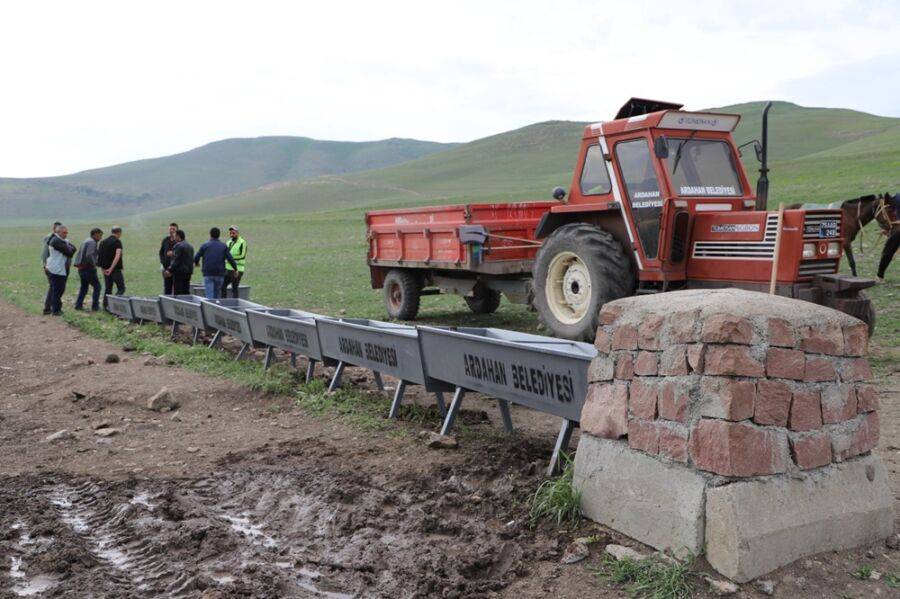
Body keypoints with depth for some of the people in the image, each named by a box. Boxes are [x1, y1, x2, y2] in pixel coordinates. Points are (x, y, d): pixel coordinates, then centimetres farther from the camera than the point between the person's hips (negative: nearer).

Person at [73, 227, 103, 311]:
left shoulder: (86, 241, 18)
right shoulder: (92, 242, -14)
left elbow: (78, 254, 22)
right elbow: (89, 255, -27)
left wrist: (77, 264, 18)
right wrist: (94, 264, -17)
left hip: (81, 268, 10)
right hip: (88, 268, -10)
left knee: (84, 287, 19)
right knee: (97, 286, -1)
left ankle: (78, 305, 16)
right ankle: (95, 306, -2)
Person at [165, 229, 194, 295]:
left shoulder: (178, 245, -12)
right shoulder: (190, 246, 15)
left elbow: (176, 260, -18)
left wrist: (170, 270, -16)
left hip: (179, 271, -8)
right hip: (188, 271, 9)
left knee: (178, 292, -6)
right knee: (186, 291, 11)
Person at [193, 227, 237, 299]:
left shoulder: (205, 246, 2)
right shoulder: (224, 246, 4)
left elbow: (196, 258, 4)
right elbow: (230, 259, -3)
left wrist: (196, 263, 27)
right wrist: (235, 269, 9)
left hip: (208, 274, -2)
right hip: (220, 274, 2)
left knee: (209, 295, -6)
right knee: (217, 295, 14)